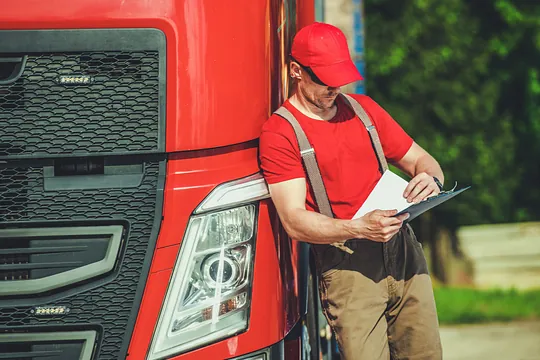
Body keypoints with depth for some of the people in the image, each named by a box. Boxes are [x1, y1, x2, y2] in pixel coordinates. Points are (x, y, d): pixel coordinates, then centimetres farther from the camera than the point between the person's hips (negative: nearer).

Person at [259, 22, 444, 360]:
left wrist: (431, 180, -6)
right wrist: (360, 228, -26)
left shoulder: (363, 108, 16)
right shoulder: (280, 132, -4)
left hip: (403, 251, 5)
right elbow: (295, 221, -12)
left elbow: (422, 160, 20)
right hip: (347, 264, -5)